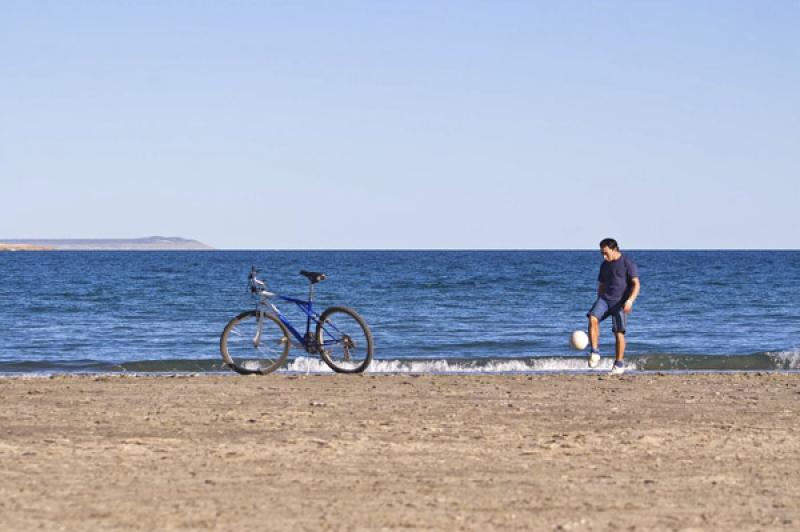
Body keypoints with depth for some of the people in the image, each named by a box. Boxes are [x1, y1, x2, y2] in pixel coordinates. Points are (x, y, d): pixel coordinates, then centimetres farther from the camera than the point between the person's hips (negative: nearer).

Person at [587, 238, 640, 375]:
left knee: (619, 332, -7)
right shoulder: (604, 265, 14)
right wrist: (600, 303, 21)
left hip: (620, 301, -5)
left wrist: (630, 301, -24)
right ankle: (595, 352, -20)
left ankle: (619, 363, 7)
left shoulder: (628, 263, -5)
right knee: (593, 318, -22)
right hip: (605, 298, 5)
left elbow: (636, 284, -11)